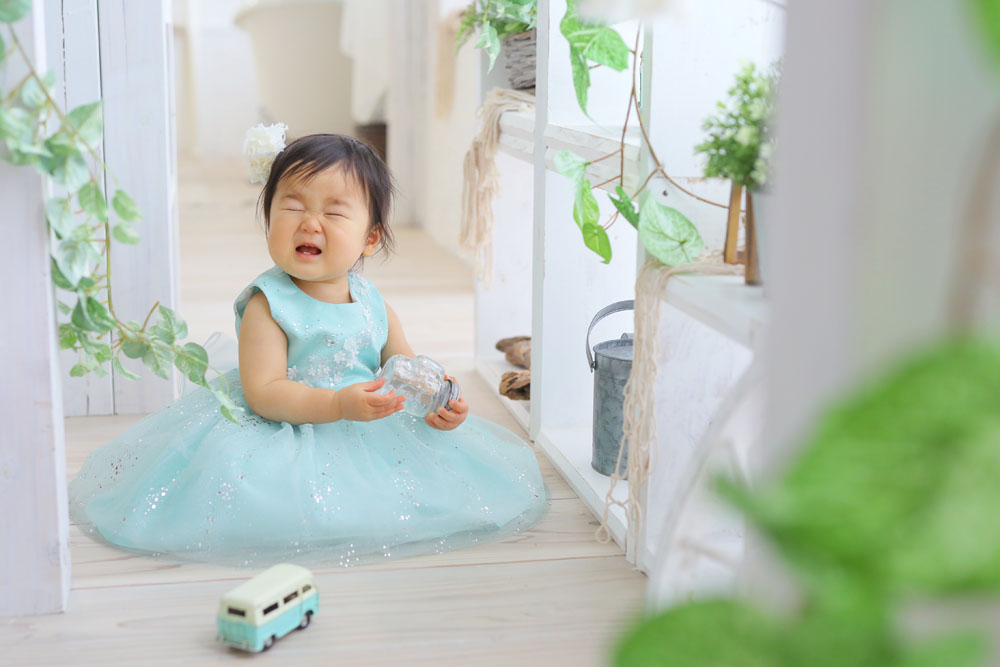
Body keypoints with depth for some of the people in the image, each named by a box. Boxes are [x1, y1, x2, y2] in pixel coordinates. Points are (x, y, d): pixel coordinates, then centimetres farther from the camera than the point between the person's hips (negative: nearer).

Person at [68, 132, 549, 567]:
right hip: (284, 432, -5)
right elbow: (264, 393, -21)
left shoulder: (372, 303, 3)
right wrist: (338, 404, -33)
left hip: (372, 430, 5)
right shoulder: (267, 305, -14)